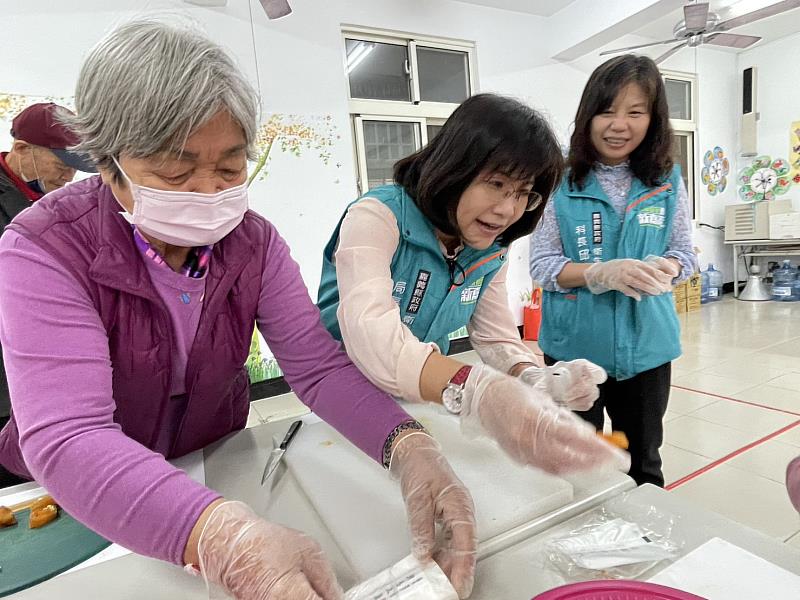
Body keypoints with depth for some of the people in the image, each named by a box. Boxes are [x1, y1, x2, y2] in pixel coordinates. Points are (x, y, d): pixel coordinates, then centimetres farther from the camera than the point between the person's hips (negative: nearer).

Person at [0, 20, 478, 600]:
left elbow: (320, 364, -15)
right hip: (77, 507, -2)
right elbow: (65, 437, -31)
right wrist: (225, 537, -47)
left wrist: (409, 446, -33)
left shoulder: (254, 241, -9)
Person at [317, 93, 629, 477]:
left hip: (426, 404, 4)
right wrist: (480, 393, -54)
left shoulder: (490, 250, -4)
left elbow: (497, 338, -3)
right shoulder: (378, 216, -23)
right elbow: (371, 335, -39)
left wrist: (535, 381, -24)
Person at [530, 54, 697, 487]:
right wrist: (601, 274, -25)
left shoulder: (667, 182, 0)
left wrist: (664, 267, -16)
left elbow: (684, 253, 7)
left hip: (645, 346, 3)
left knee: (643, 463, 21)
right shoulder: (562, 181, -9)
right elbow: (540, 263, -9)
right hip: (574, 346, -2)